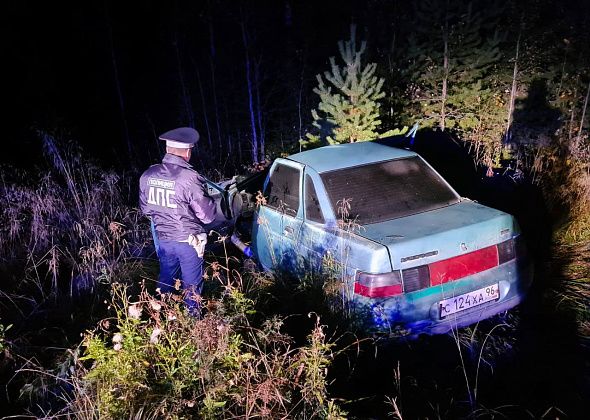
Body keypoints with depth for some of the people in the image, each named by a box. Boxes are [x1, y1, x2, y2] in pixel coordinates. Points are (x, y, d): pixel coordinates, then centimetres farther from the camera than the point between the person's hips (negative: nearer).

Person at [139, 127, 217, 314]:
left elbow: (145, 209, 8)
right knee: (191, 284, 13)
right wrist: (211, 202, 0)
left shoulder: (148, 175, -6)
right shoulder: (189, 178, -25)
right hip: (188, 240, -5)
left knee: (166, 279, 24)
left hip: (163, 238, 6)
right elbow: (208, 215, -20)